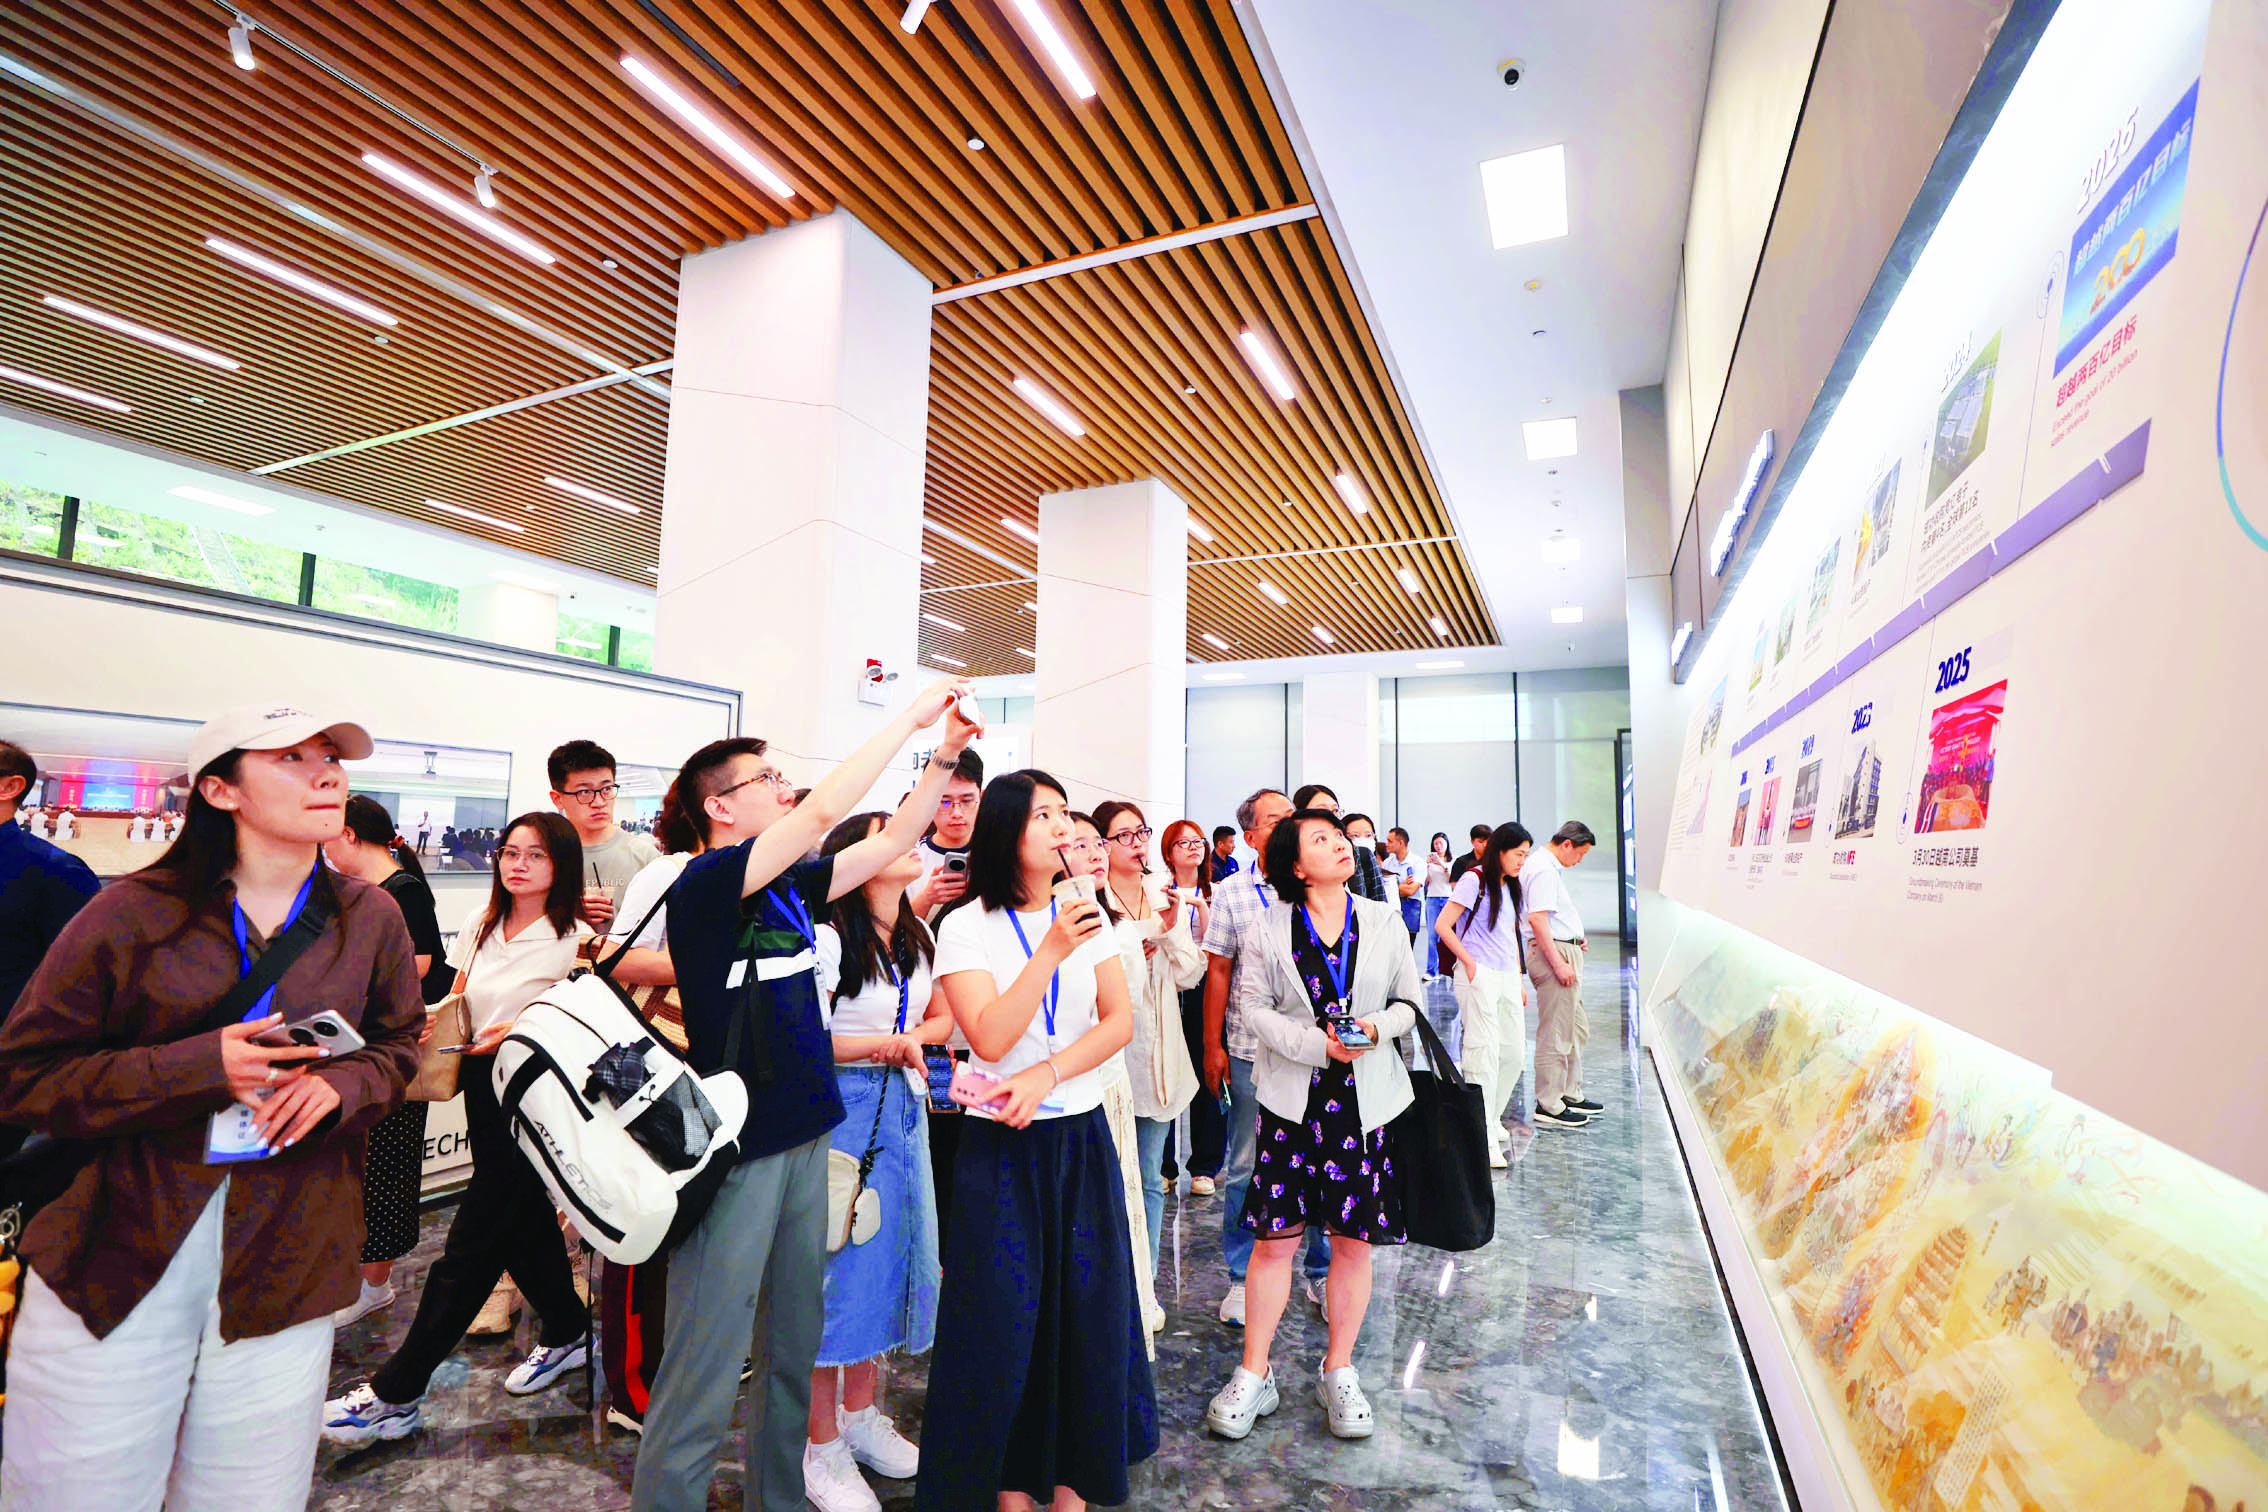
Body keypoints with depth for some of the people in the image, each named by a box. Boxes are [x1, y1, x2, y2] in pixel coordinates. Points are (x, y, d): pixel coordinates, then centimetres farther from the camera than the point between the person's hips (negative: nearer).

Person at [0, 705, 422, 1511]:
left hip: (284, 1261, 2)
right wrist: (198, 1068, -18)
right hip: (114, 1253, -2)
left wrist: (342, 1084, -9)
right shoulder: (135, 913, -5)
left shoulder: (371, 919, 2)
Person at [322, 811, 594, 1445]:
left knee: (469, 1249, 2)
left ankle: (397, 1393, 17)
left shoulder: (573, 942, -13)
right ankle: (567, 1333, 38)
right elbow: (456, 1004, 16)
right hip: (482, 1090, 7)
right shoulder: (481, 929, 7)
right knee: (524, 1225, 19)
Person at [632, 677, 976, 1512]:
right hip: (735, 1151, -8)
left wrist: (945, 754, 2)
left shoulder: (789, 885, 6)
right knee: (705, 1374, 3)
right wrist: (911, 716, -18)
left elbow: (891, 839, 11)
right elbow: (823, 811, -24)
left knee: (794, 1351, 20)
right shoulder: (704, 882, -14)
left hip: (803, 1138, 8)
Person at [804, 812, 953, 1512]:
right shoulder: (829, 936, -15)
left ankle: (862, 1413, 35)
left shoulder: (920, 935, 7)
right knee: (841, 1263, 2)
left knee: (892, 1253, 14)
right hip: (843, 1107, -7)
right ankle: (823, 1447, 22)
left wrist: (916, 1036, -5)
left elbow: (943, 1016, 14)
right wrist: (881, 1044, -20)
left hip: (904, 1104, 7)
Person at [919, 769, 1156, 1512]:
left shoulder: (1086, 916, 2)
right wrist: (1051, 952, -28)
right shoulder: (965, 927, -10)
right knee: (1006, 1310, 6)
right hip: (1003, 1145, -3)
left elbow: (1120, 1022, -3)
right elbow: (990, 1040, -19)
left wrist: (1046, 1075, -16)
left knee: (1087, 1303, 10)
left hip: (1082, 1137, 4)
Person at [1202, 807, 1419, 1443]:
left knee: (1354, 1239, 10)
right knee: (1275, 1237, 3)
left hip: (1364, 1099, 2)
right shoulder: (1272, 926, -2)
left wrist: (1380, 1026, -14)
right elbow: (1254, 1004, -3)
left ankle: (1339, 1372, 30)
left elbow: (1410, 1000, 7)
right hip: (1291, 1097, -1)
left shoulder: (1384, 921, 3)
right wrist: (1318, 1045, -15)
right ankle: (1253, 1375, 20)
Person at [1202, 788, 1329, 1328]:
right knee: (1246, 1167, 9)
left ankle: (1323, 1272, 30)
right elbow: (1218, 973, 2)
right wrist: (1212, 1047, 0)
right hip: (1251, 1052, -1)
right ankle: (1243, 1277, 26)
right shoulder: (1231, 893, 0)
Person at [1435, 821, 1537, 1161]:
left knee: (1515, 1053, 8)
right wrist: (1469, 962, -11)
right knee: (1484, 1053, -7)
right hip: (1479, 977, -8)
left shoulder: (1511, 886, 17)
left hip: (1507, 978, 8)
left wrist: (1519, 982, 19)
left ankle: (1491, 1118, 28)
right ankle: (1484, 1139, 0)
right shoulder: (1475, 880, -7)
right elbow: (1443, 926, -12)